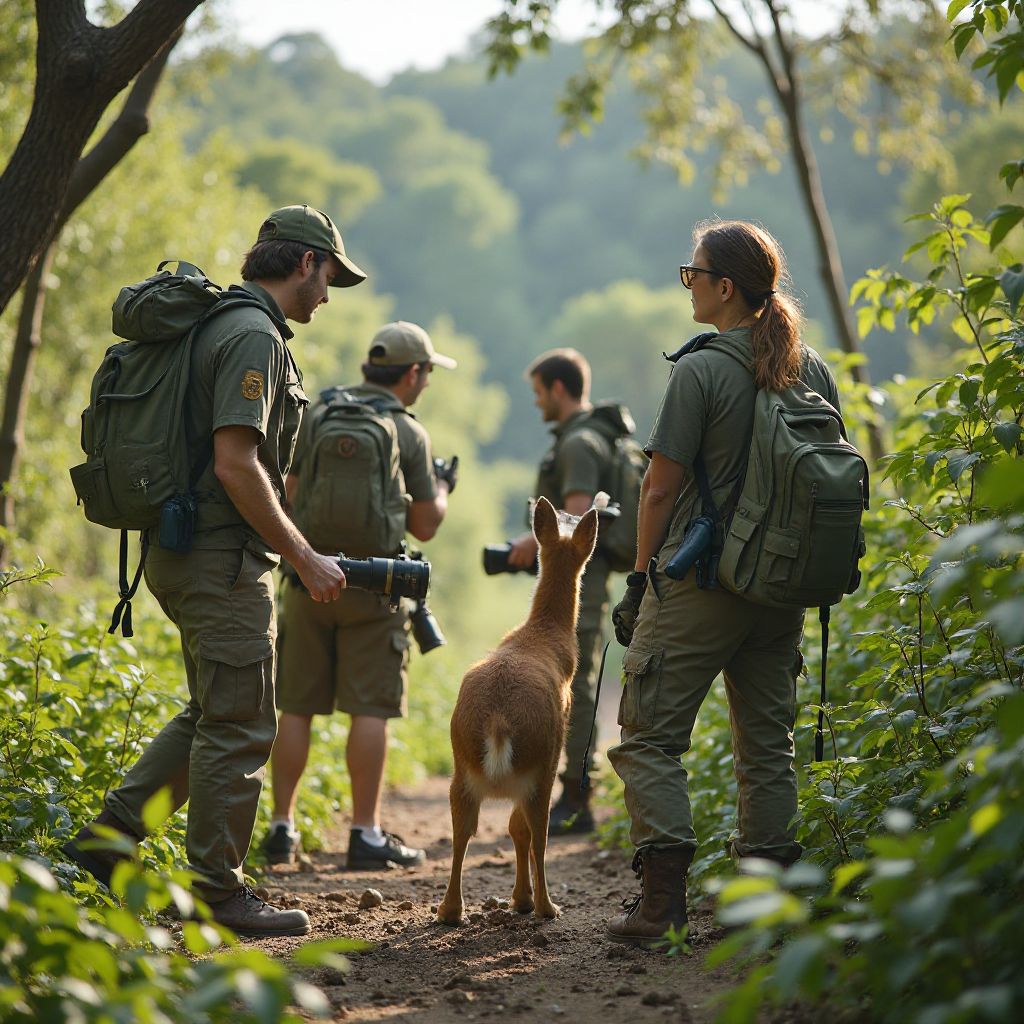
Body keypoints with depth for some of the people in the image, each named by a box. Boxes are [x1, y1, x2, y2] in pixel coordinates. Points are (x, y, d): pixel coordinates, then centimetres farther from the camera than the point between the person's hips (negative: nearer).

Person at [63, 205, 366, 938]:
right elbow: (235, 464, -23)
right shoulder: (254, 335, -15)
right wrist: (305, 558, -17)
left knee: (211, 714, 19)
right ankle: (219, 893, 5)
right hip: (223, 556, -10)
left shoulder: (218, 327, 17)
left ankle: (108, 837, 16)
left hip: (180, 549, 10)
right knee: (238, 728, -2)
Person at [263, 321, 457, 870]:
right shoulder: (409, 433, -3)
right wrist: (442, 489, 19)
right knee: (370, 710, 0)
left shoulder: (317, 416, 5)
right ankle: (366, 834, 0)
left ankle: (282, 827, 9)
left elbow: (290, 498, 7)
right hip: (369, 585, -3)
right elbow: (424, 526, 0)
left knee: (296, 706, 8)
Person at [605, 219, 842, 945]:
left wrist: (640, 578, 1)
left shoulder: (700, 372, -11)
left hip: (698, 585, -6)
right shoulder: (814, 371, 7)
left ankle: (664, 900, -7)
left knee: (651, 737, 1)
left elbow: (662, 488, -10)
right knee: (767, 744, 12)